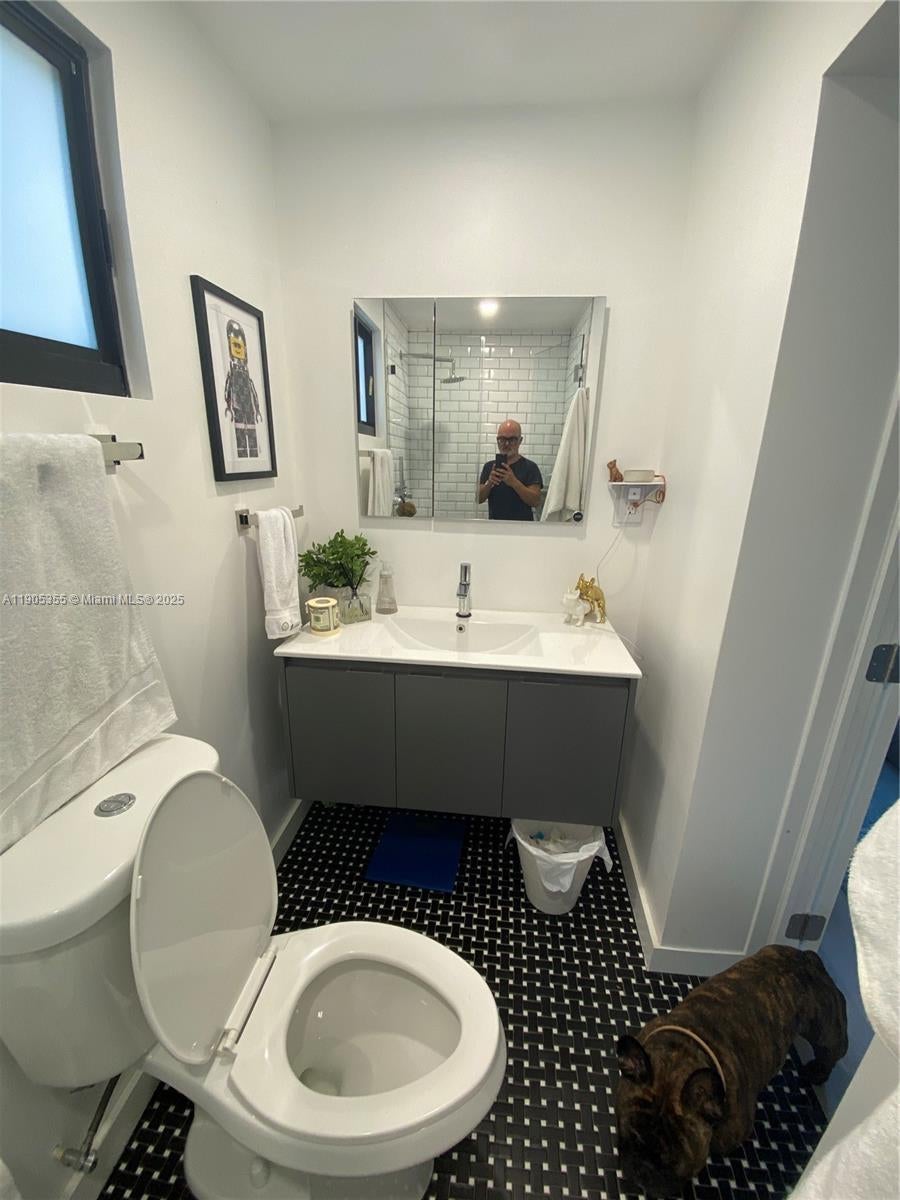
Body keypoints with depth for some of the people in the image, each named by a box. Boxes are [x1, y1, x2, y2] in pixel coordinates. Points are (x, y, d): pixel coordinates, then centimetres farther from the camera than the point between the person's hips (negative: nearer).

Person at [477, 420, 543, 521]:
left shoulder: (530, 467, 2)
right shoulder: (489, 466, 13)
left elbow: (535, 501, -8)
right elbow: (479, 499, 6)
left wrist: (514, 482, -19)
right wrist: (489, 483, -12)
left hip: (522, 525, -2)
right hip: (494, 525, 2)